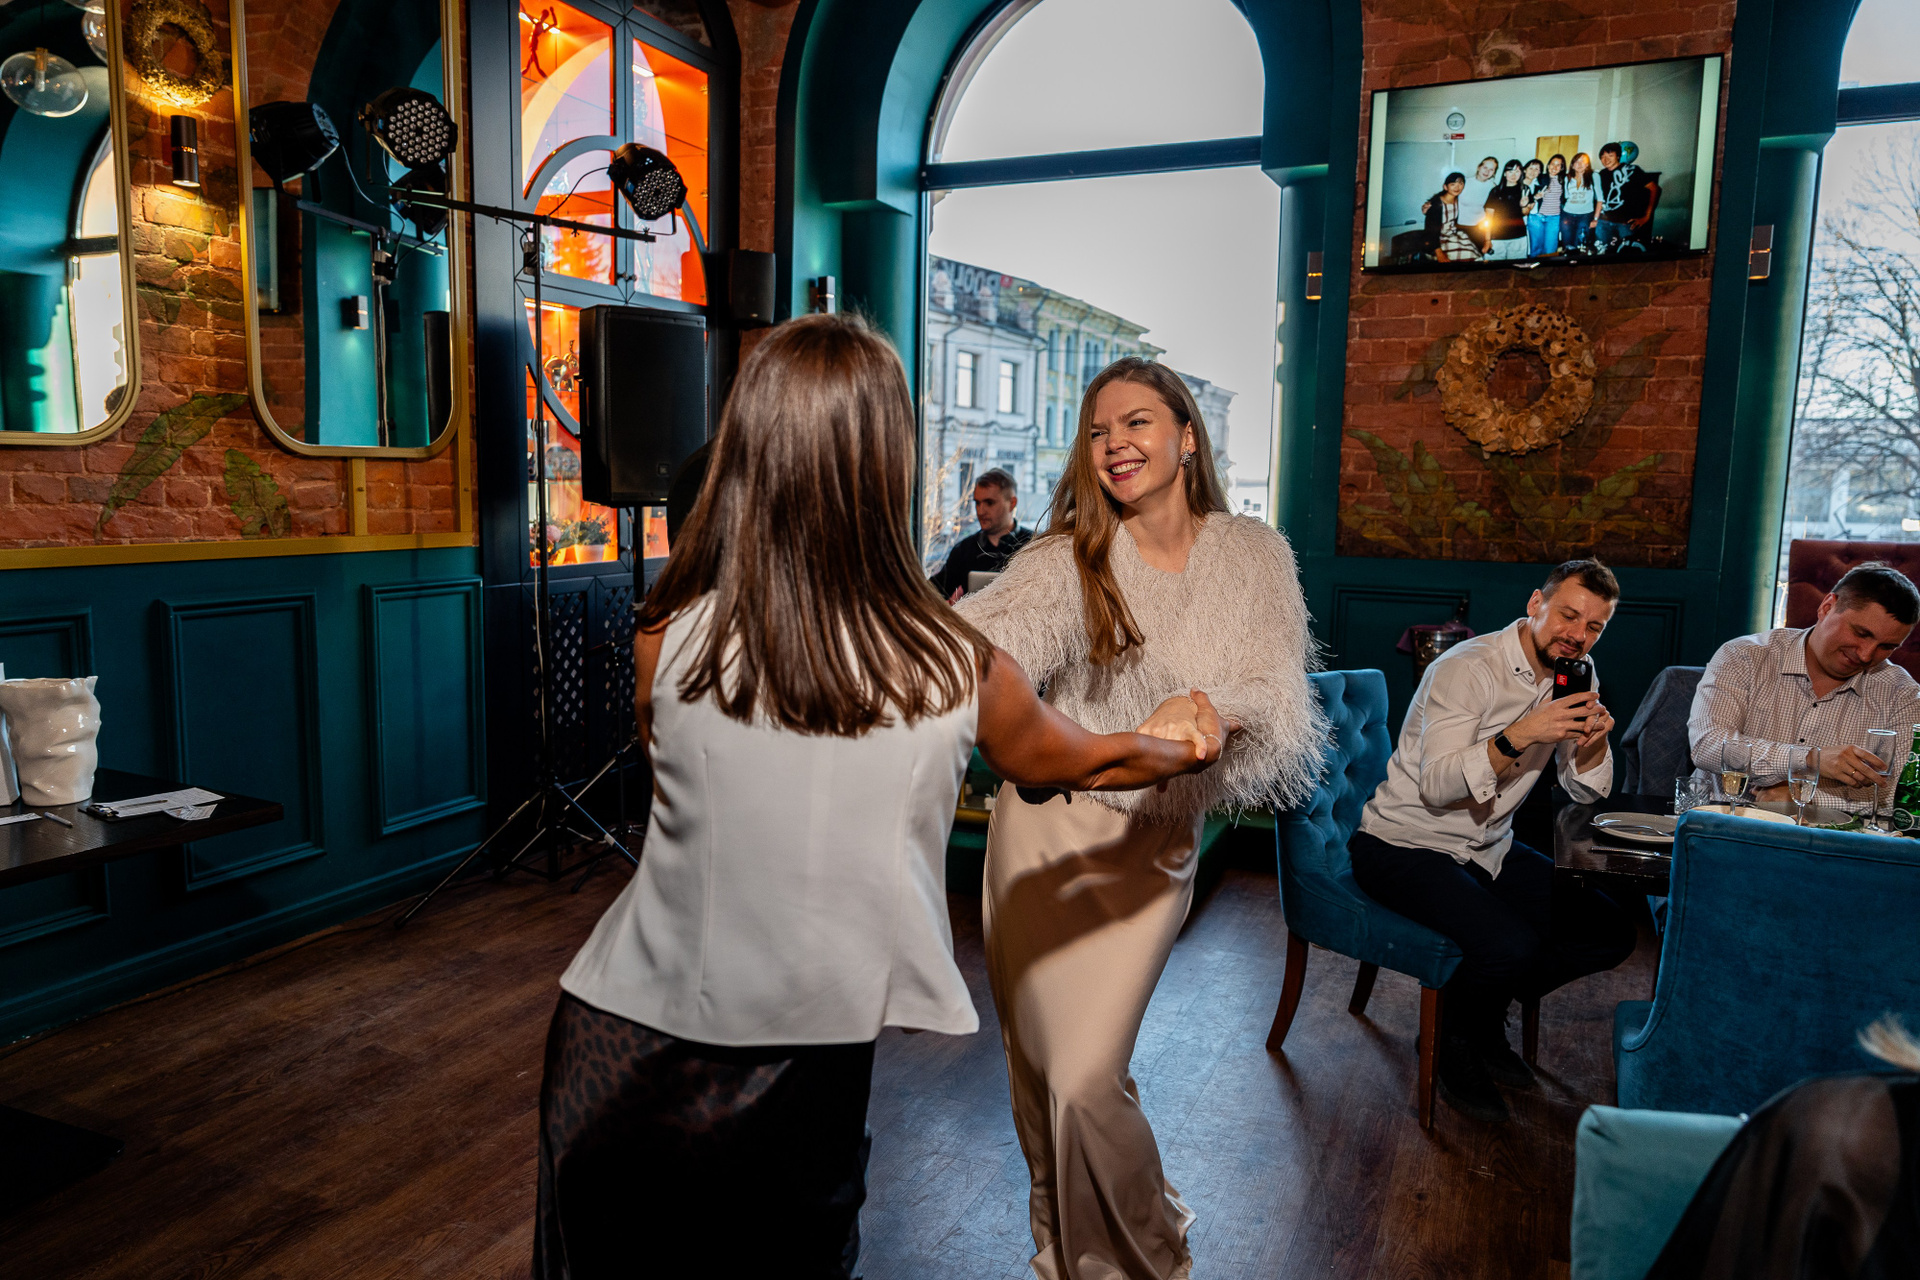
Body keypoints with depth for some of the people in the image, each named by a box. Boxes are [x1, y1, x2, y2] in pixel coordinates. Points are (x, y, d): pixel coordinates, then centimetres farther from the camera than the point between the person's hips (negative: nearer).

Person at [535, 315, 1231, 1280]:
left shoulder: (666, 640, -17)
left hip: (624, 1047, 1)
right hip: (800, 1069, 0)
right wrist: (1186, 743, 27)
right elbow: (1081, 763, 4)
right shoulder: (957, 672, -18)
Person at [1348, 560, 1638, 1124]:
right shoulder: (1468, 669, -20)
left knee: (1610, 932, -1)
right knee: (1512, 945, -29)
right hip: (1404, 845, -8)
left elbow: (1589, 792, 6)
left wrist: (1596, 737, -15)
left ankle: (1484, 1014, 17)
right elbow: (1437, 787, -27)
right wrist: (1518, 737, -37)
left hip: (1489, 849, 8)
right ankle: (1453, 1045, 3)